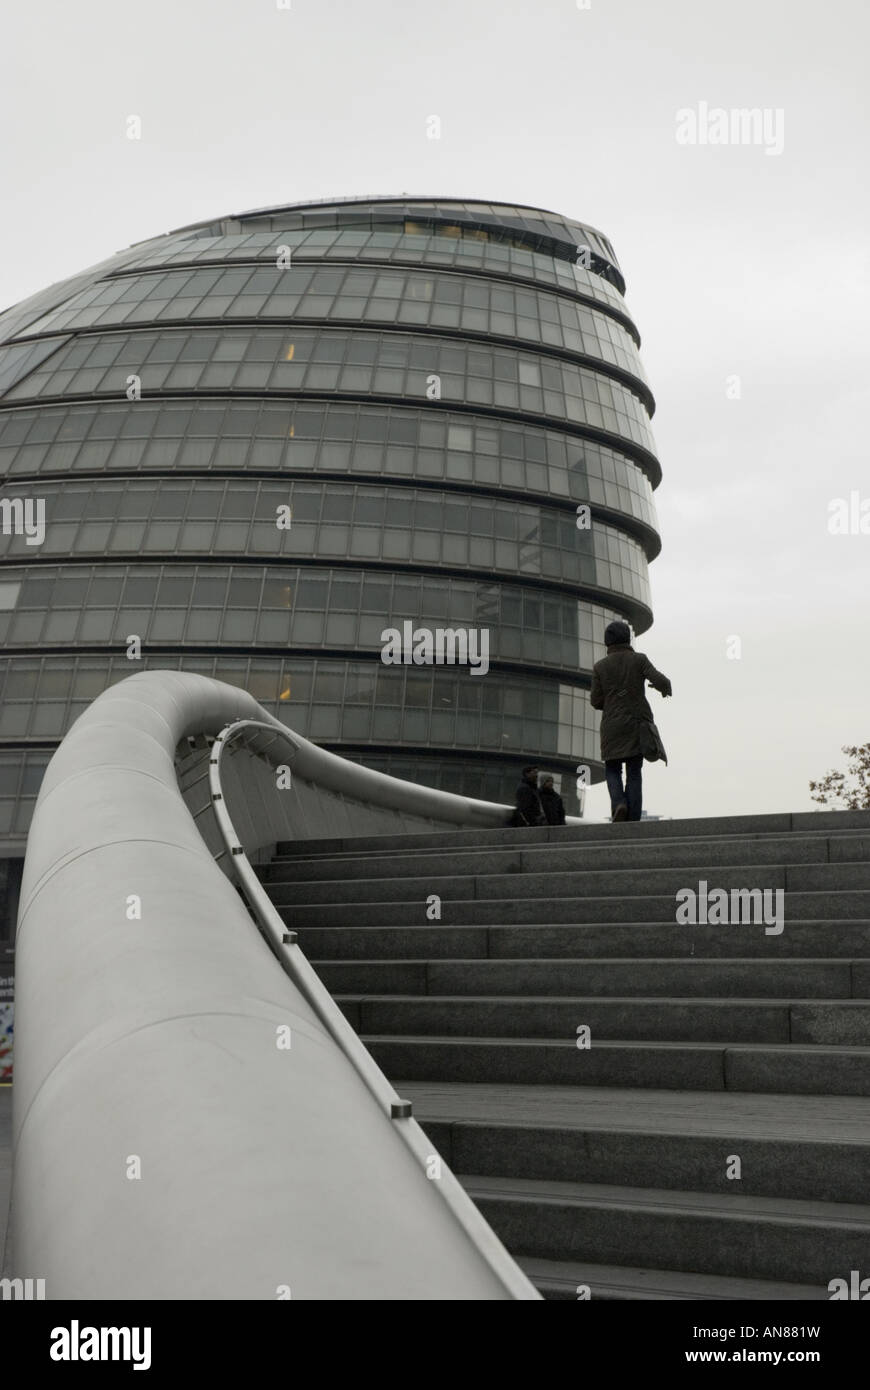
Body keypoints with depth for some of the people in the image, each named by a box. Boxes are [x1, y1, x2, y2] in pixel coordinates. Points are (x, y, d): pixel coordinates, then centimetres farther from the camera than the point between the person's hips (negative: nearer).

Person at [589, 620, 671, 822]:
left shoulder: (600, 667, 0)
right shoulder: (639, 659, -2)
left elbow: (596, 701, 1)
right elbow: (660, 680, -13)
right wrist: (666, 689, 11)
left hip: (612, 725, 0)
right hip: (638, 724, 0)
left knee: (612, 770, 13)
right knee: (634, 772, 6)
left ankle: (619, 803, -14)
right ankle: (632, 819, -3)